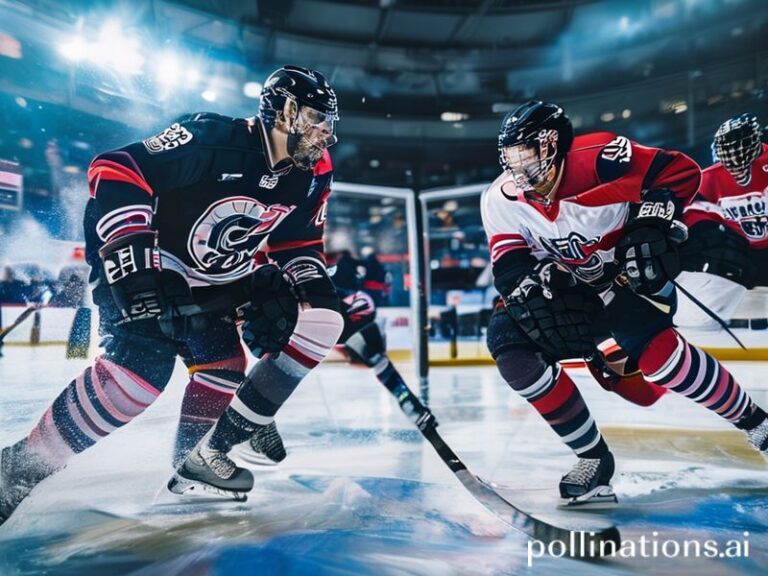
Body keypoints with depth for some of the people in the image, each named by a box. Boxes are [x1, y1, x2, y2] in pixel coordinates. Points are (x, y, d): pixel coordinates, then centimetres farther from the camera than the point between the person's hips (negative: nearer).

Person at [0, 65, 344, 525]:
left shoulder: (312, 176, -2)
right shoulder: (211, 138, -22)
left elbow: (300, 243, 8)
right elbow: (115, 171, -24)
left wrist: (314, 282, -10)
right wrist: (132, 254, -34)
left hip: (223, 280, 8)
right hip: (154, 264, -8)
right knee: (143, 366, -29)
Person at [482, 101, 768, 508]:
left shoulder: (596, 159, -23)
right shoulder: (500, 201, -10)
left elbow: (680, 170, -16)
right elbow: (508, 269, -14)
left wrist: (651, 223, -28)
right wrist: (538, 276, -34)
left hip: (632, 276, -4)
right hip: (573, 291, 5)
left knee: (652, 351, -30)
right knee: (507, 340, -16)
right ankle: (593, 458, -6)